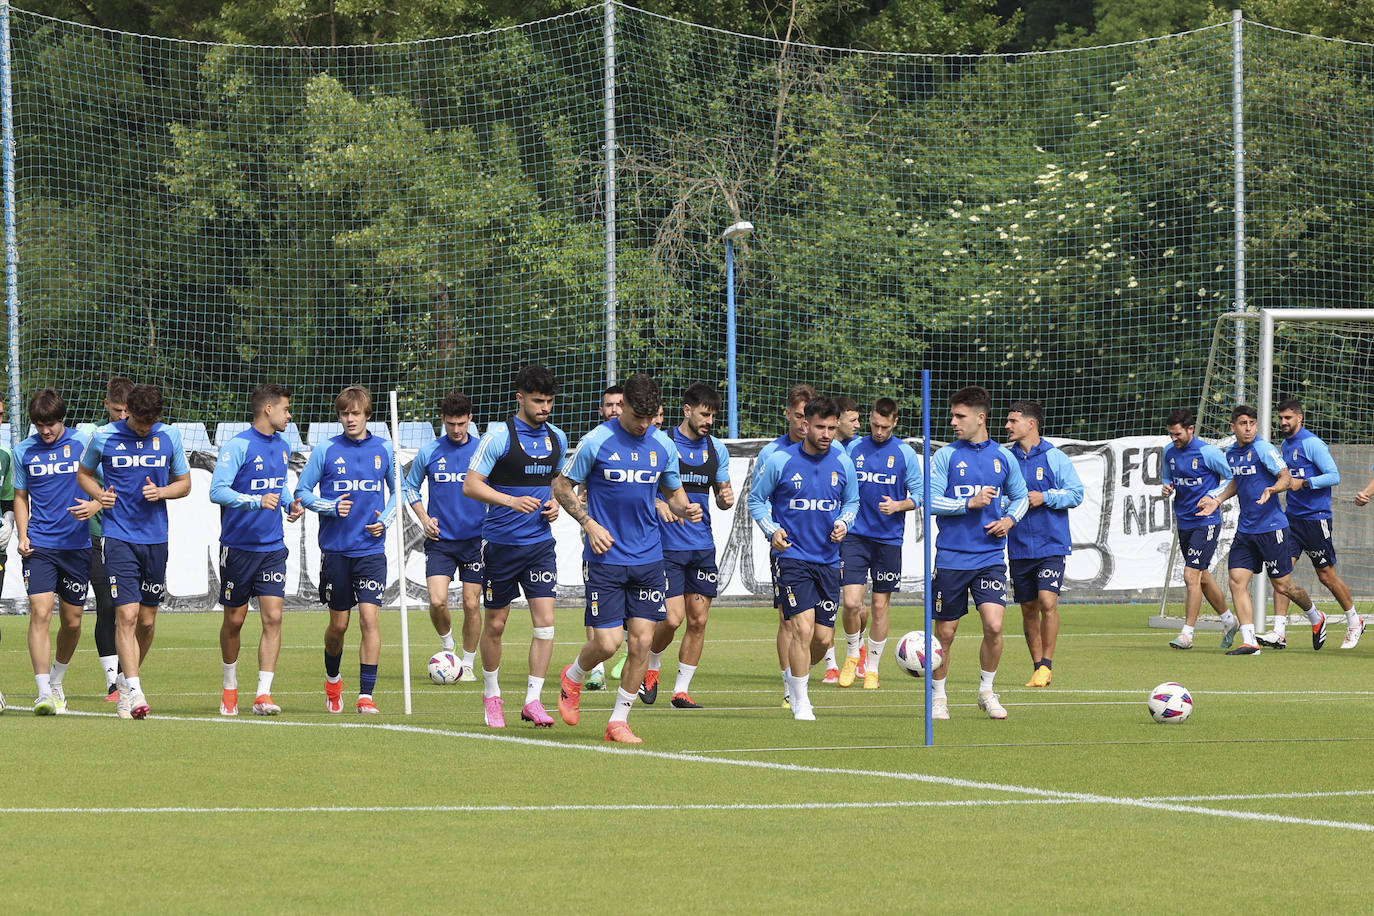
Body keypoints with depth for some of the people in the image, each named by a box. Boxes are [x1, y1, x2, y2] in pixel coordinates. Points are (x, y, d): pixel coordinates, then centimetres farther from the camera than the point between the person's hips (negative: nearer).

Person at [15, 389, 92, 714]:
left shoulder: (83, 445, 0)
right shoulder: (24, 451, 5)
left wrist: (95, 505, -14)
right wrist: (22, 535, 2)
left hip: (77, 545, 0)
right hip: (39, 545, 0)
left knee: (72, 621, 7)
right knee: (40, 612, -16)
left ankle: (56, 680, 32)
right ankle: (43, 693, -19)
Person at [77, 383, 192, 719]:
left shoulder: (170, 437, 4)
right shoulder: (104, 437, -1)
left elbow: (184, 483, 13)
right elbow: (84, 474, 14)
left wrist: (161, 492, -8)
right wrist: (99, 495, -7)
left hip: (155, 537, 3)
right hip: (118, 536, -3)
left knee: (147, 621, 8)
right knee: (127, 614, -15)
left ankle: (126, 682, 28)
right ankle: (134, 692, -17)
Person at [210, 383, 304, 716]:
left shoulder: (282, 447, 11)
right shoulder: (238, 446, -11)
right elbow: (217, 491, -18)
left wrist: (290, 504, 5)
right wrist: (257, 501, -29)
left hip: (272, 548, 5)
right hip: (238, 547, -5)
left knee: (273, 617, -8)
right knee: (234, 620, 7)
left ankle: (263, 694, -9)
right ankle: (230, 686, 29)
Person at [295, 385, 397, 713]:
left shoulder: (384, 450, 4)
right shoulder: (326, 451, 0)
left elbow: (397, 490, 18)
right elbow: (302, 492, 5)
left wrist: (385, 519, 0)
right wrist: (331, 507, -11)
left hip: (371, 549, 0)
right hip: (335, 549, 0)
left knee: (370, 617, -13)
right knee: (338, 624, 8)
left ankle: (366, 695, -12)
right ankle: (332, 679, 35)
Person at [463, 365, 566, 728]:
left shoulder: (557, 438, 7)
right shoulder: (499, 437, -10)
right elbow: (470, 485, -11)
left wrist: (555, 503, 3)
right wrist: (511, 500, -24)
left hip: (540, 544, 4)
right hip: (501, 544, -4)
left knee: (545, 620, -9)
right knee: (496, 623, 7)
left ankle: (533, 700, -4)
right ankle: (491, 695, 26)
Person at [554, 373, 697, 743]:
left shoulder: (663, 445, 5)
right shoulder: (596, 442, -7)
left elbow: (673, 492, 18)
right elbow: (561, 486, 2)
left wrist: (685, 509, -5)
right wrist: (589, 523, -11)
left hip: (648, 559, 4)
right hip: (606, 557, -4)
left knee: (641, 640, -2)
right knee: (608, 642, -8)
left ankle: (619, 721, 10)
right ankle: (572, 679, 25)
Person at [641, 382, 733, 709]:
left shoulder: (716, 449, 10)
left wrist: (726, 499, -4)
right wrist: (658, 504, -24)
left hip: (703, 547, 5)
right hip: (667, 545, -5)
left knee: (698, 620, 2)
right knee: (673, 617, -12)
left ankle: (681, 690, 11)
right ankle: (652, 666, 17)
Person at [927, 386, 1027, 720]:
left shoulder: (1003, 458, 6)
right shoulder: (946, 455, -1)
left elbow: (1020, 497, 20)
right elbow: (931, 501, -6)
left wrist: (1009, 519, 0)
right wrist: (970, 504, -16)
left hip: (990, 557, 1)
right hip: (951, 556, -1)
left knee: (994, 626, -13)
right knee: (945, 632, 5)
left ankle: (987, 692, 7)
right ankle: (937, 695, 23)